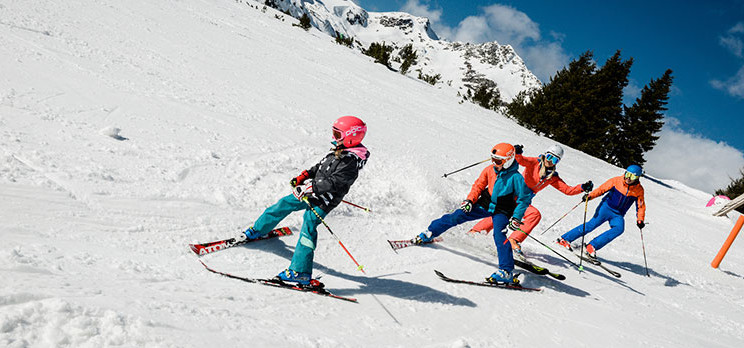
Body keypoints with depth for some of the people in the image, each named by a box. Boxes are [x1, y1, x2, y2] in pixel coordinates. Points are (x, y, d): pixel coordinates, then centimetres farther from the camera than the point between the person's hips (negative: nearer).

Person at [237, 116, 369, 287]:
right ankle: (256, 231, 37)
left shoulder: (351, 161, -22)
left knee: (308, 229, -15)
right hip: (311, 192, 10)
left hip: (323, 202, -9)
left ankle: (300, 273, -12)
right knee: (283, 204, 16)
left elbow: (333, 182, -29)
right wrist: (303, 176, 12)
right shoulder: (340, 150, 8)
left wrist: (309, 188, -29)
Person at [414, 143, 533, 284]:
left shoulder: (515, 177, -17)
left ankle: (506, 271, -25)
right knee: (457, 216, -4)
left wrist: (516, 217, -19)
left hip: (502, 211, -5)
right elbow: (479, 185, 7)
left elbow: (525, 197, -13)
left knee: (499, 235, -26)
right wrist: (470, 200, -8)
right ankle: (430, 233, 14)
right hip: (485, 204, 5)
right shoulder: (490, 170, -4)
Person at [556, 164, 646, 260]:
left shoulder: (639, 190, -2)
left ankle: (592, 246, -26)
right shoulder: (617, 181, -7)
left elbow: (641, 206, 6)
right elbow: (602, 189, -5)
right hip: (607, 207, -2)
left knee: (619, 228, -26)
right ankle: (565, 239, -9)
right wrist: (590, 196, -20)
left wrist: (640, 220, -7)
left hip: (618, 215, 2)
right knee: (593, 224, -18)